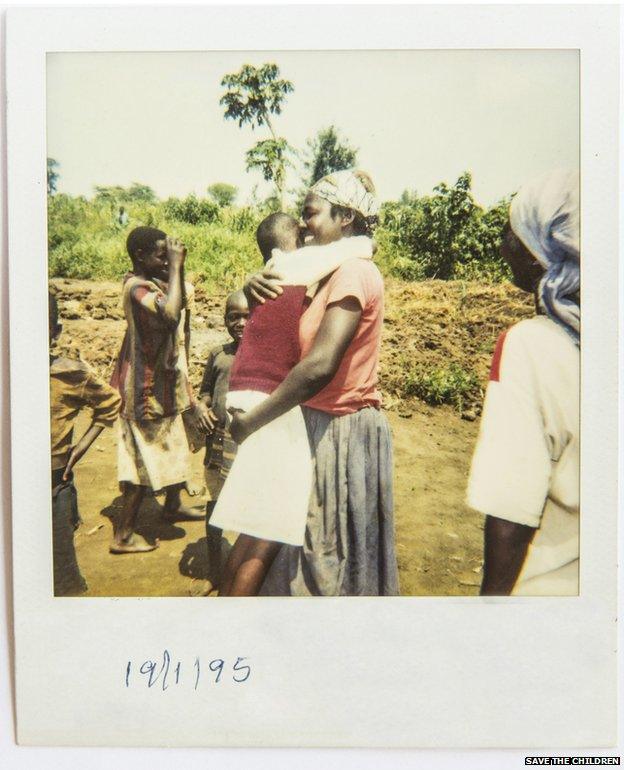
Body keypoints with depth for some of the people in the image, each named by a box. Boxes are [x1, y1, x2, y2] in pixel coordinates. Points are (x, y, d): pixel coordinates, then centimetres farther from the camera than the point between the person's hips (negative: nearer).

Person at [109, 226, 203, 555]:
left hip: (162, 382, 10)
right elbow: (171, 314, -42)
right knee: (145, 460, -1)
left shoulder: (151, 282, 6)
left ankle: (173, 506, 44)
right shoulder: (137, 287, -23)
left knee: (172, 447, 24)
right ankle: (123, 535, 10)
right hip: (147, 387, -10)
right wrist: (176, 265, -34)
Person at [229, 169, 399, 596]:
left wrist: (251, 421, -20)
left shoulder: (353, 273, -18)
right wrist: (261, 286, -8)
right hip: (329, 427, 9)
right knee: (321, 549, 20)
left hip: (339, 433, -9)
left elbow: (319, 366, -27)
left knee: (329, 556, 5)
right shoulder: (342, 273, 13)